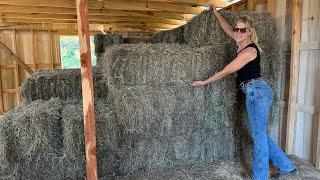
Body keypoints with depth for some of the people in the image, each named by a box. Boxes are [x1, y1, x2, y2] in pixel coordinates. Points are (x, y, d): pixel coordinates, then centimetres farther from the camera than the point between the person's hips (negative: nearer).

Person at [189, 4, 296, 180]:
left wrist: (203, 82, -5)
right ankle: (285, 165, 28)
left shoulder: (249, 50, -16)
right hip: (255, 92, 10)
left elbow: (224, 72, -14)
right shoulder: (242, 44, 9)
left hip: (257, 91, -10)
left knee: (258, 135, 0)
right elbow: (227, 28, 26)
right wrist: (216, 13, 31)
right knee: (258, 133, 16)